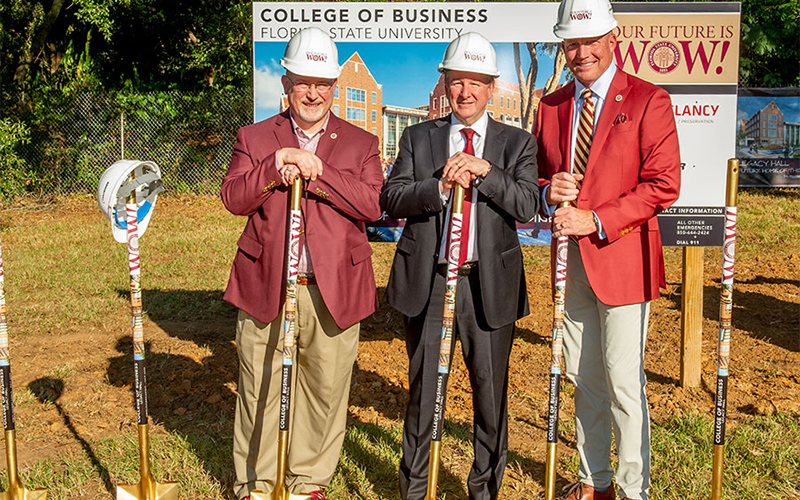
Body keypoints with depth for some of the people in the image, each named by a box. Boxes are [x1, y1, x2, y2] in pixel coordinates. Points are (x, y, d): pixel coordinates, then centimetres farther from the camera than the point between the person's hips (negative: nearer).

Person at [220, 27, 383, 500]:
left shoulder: (361, 143, 10)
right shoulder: (255, 138, 11)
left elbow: (372, 204, -5)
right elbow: (233, 198, -1)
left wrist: (317, 172, -14)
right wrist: (274, 169, -17)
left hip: (334, 290, 0)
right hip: (266, 288, 0)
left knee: (327, 390, 7)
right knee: (260, 391, 6)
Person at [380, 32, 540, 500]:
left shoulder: (517, 143, 6)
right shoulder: (418, 138, 8)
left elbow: (527, 206, -7)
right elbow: (391, 199, -2)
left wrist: (484, 171, -19)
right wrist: (441, 186, -17)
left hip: (490, 284, 0)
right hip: (427, 281, 1)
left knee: (492, 390, 8)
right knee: (423, 389, 11)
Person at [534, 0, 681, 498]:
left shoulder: (649, 100, -5)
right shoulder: (551, 106, 11)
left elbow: (663, 184, -11)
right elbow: (537, 178, 17)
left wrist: (596, 220, -18)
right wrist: (549, 192, -8)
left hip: (622, 256, -5)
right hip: (570, 258, 5)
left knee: (624, 382, -2)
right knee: (584, 378, 14)